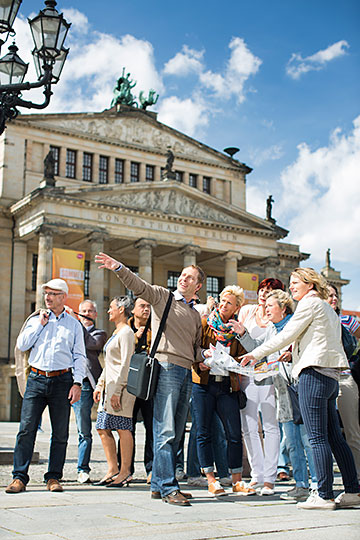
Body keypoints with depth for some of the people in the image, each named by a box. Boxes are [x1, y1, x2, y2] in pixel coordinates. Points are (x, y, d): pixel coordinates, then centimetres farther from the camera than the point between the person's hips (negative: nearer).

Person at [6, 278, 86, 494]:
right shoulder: (35, 320, 15)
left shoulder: (74, 324, 10)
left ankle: (53, 477, 10)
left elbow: (79, 356, 7)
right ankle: (19, 477, 0)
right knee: (27, 429, -5)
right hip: (36, 379, 1)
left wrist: (77, 383, -4)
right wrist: (40, 324, -1)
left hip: (62, 380, -1)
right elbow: (22, 345, 3)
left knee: (60, 432, 1)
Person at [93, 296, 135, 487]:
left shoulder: (126, 332, -8)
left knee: (123, 429, -6)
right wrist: (99, 385, 20)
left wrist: (117, 390, -20)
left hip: (121, 386, -10)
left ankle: (125, 472, 0)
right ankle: (112, 470, 12)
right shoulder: (116, 333, 21)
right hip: (109, 386, 10)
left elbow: (126, 364, -15)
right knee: (103, 428, 7)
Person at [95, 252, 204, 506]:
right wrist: (118, 268, -27)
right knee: (165, 431, -10)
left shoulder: (195, 315, 23)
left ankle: (159, 484, 15)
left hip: (186, 373, 7)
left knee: (176, 434, 7)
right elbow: (139, 285, -10)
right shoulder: (162, 297, 6)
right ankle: (168, 488, -9)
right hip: (166, 368, -7)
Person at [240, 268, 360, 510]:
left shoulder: (310, 302, -3)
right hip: (330, 376, 9)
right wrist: (294, 352, 26)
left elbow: (287, 335, -6)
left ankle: (324, 495, -5)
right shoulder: (329, 309, 24)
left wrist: (256, 354, -1)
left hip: (314, 373, -9)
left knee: (318, 438, -7)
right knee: (334, 437, 10)